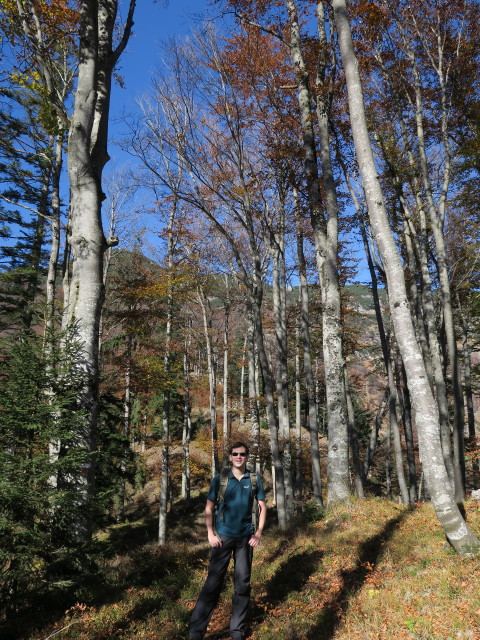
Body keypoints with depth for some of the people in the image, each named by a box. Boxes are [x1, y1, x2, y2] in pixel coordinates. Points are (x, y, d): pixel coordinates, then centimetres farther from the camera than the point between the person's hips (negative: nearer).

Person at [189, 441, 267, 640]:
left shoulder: (254, 480, 1)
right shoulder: (220, 479, -4)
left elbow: (262, 507, 7)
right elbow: (209, 508, -1)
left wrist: (259, 533, -1)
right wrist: (211, 534, -9)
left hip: (245, 538, 2)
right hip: (223, 536, -2)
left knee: (243, 582, 9)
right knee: (213, 581, -1)